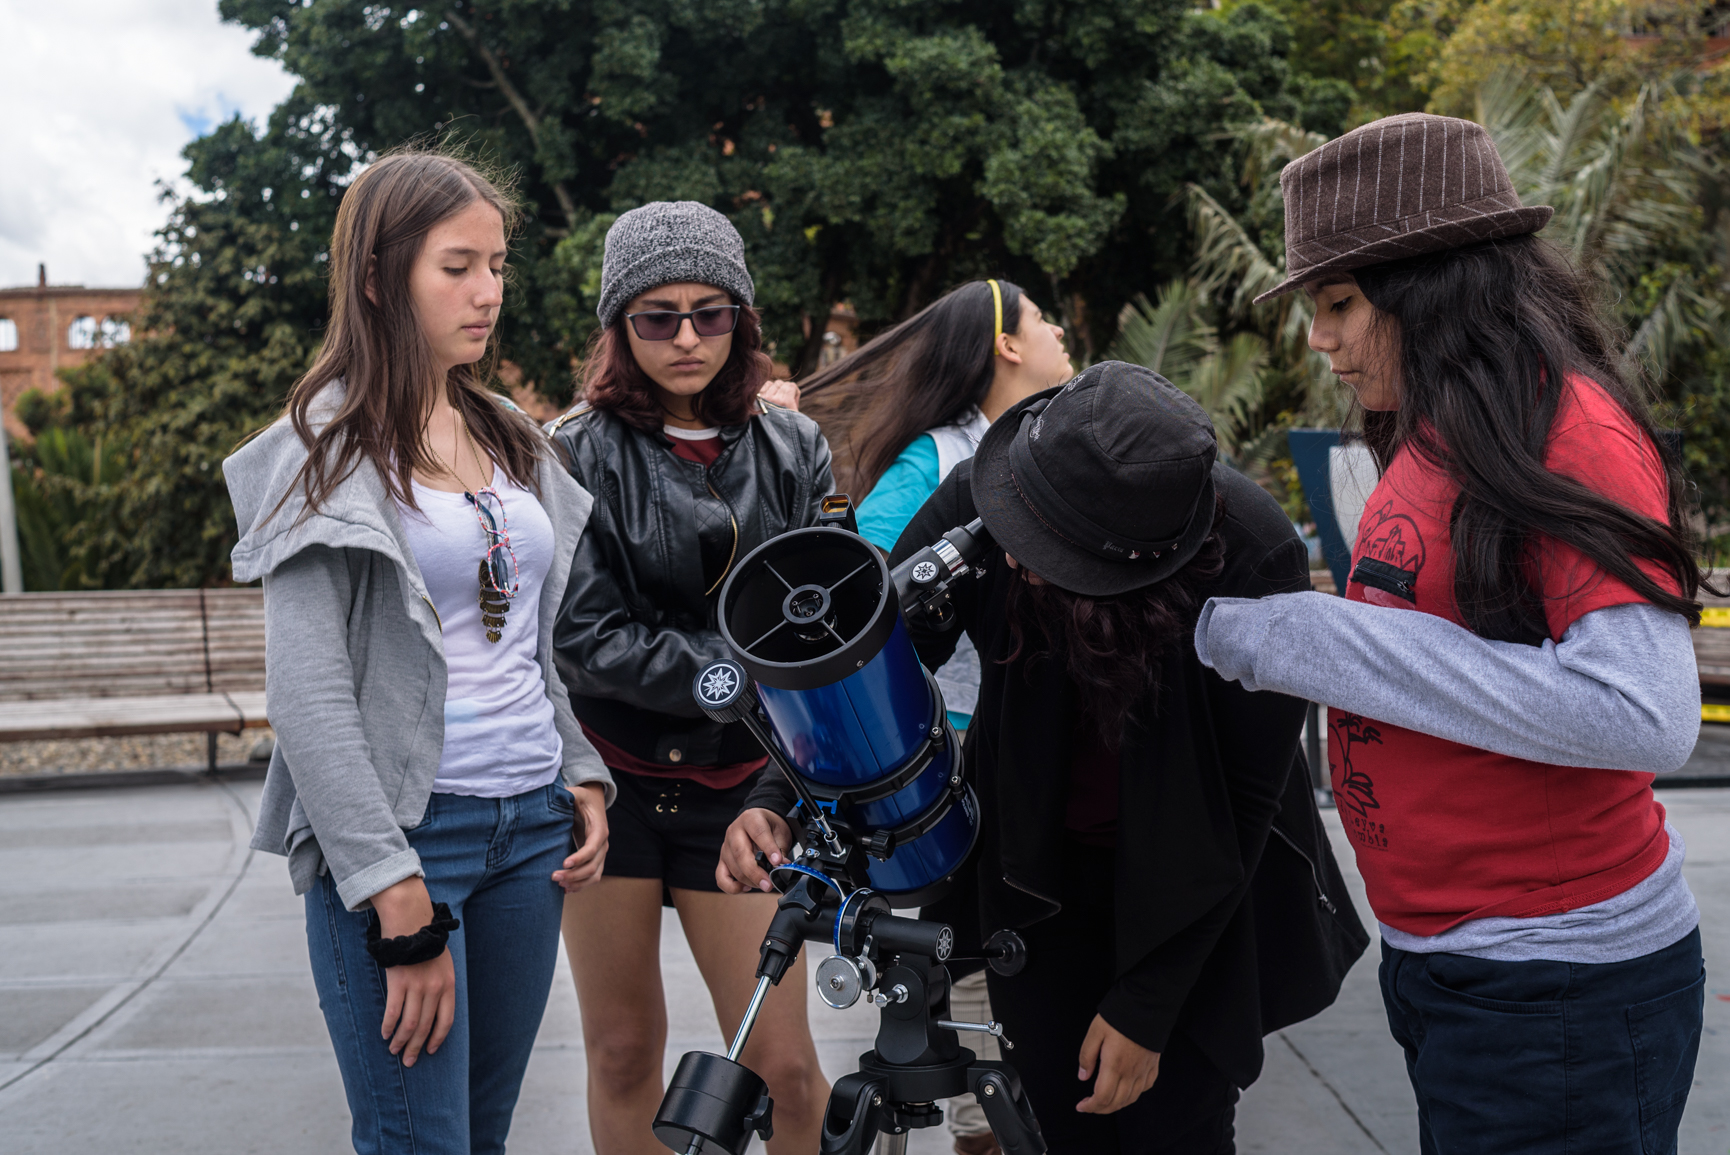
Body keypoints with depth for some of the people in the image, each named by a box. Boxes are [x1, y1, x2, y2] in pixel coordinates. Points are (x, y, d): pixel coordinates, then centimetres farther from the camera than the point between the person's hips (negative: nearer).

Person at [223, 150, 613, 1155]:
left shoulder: (509, 437, 14)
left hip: (532, 825, 7)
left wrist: (582, 777, 10)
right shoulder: (330, 448, -8)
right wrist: (399, 903, -19)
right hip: (402, 831, -6)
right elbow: (308, 695, -14)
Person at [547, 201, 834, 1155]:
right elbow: (586, 638, -13)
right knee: (622, 1049, 10)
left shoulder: (792, 450, 4)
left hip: (738, 785, 2)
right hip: (609, 777, -1)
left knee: (781, 1062, 0)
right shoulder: (575, 455, -6)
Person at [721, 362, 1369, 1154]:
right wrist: (778, 803, -29)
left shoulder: (1257, 561, -29)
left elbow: (1244, 798, -20)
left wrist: (1146, 1005, -17)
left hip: (1198, 895, -2)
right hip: (1040, 870, 2)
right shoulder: (977, 502, -23)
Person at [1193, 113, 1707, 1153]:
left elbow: (1644, 713, -28)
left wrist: (1309, 640, -24)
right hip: (1445, 963, 8)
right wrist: (1238, 622, 2)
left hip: (1561, 989, -8)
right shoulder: (1432, 442, 8)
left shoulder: (1570, 428, -17)